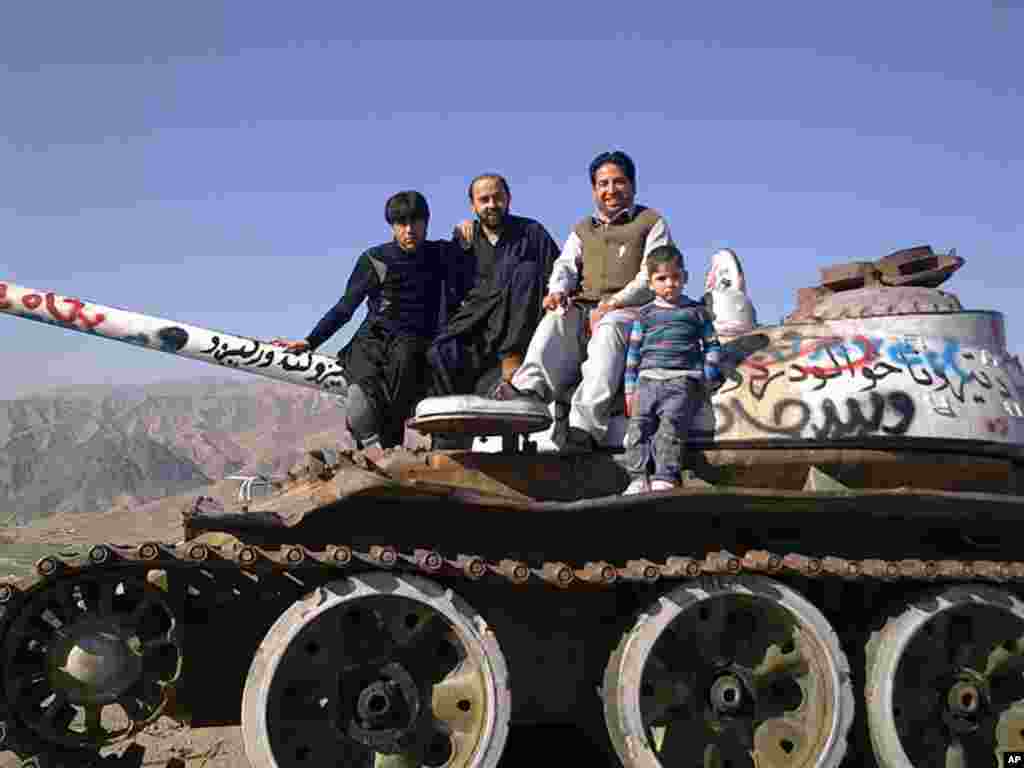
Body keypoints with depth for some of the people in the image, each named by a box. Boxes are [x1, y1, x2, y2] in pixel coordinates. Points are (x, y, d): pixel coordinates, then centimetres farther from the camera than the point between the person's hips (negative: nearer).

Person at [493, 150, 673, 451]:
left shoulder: (652, 222, 15)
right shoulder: (582, 229, 29)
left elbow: (652, 275, 0)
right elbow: (566, 264, 13)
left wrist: (612, 304, -14)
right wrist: (558, 290, -13)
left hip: (631, 310, -4)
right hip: (584, 308, 4)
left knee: (609, 329, -37)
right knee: (557, 318, -28)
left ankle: (584, 425, -51)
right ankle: (529, 388, -51)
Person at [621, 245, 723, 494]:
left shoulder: (697, 311, 16)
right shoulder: (645, 314, 19)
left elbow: (712, 346, 18)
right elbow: (633, 353, 18)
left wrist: (710, 372, 1)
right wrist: (631, 388, 9)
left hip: (683, 380, -2)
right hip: (648, 379, 3)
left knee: (671, 423, -24)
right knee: (639, 424, -17)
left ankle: (665, 479, -31)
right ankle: (638, 479, -22)